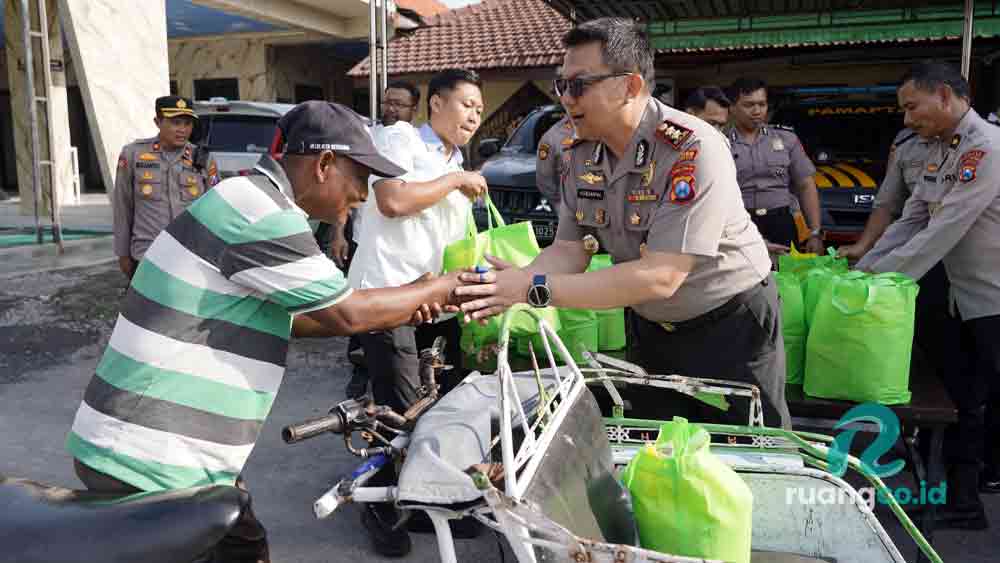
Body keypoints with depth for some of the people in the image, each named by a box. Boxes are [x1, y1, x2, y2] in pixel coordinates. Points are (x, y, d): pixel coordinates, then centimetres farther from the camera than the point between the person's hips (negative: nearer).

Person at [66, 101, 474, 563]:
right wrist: (444, 286, -1)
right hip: (148, 460, -10)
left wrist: (400, 310, 13)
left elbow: (284, 318, 19)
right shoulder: (260, 214, -21)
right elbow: (348, 314, -15)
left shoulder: (252, 202, 12)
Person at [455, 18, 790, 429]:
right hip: (651, 327, 6)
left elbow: (660, 277, -33)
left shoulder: (694, 149, -29)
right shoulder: (582, 154, -6)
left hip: (730, 324, -6)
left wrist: (536, 289, -35)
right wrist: (512, 285, -28)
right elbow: (569, 251, -6)